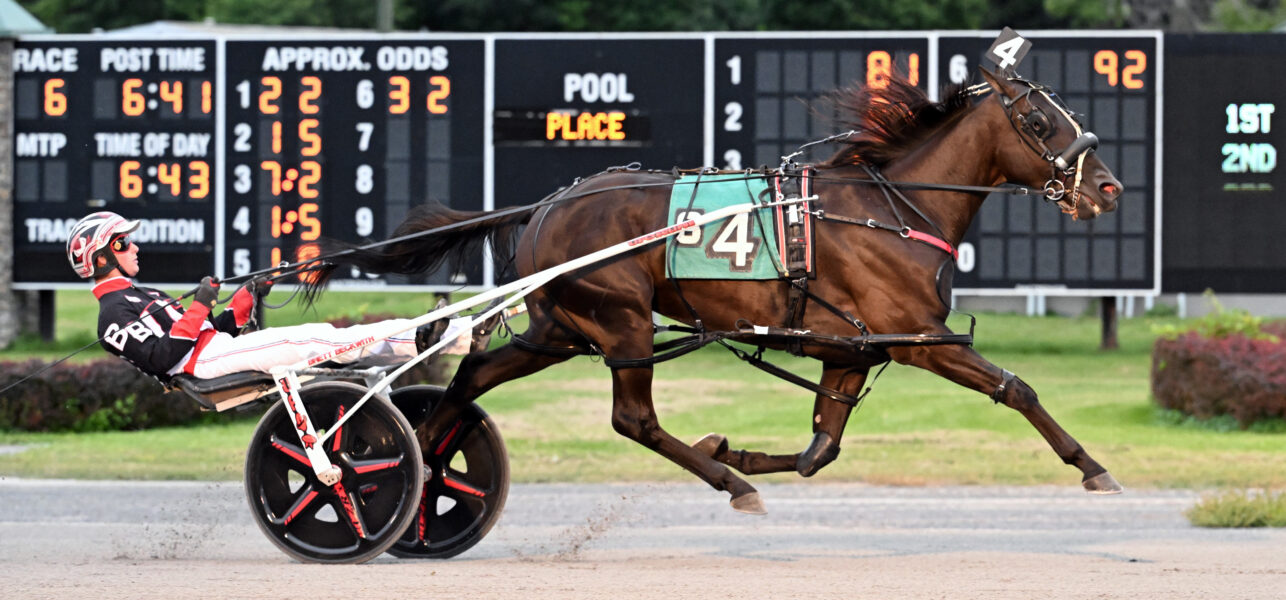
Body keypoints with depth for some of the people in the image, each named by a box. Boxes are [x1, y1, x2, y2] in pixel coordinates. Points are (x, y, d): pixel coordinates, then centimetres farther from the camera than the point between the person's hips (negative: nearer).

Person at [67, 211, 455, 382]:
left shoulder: (142, 297, 28)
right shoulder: (114, 313, -3)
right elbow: (163, 358, -18)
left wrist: (248, 297, 15)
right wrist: (199, 307, -18)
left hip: (216, 347, 9)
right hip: (205, 361, -9)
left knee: (319, 335, -4)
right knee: (302, 342, -20)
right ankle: (417, 341, -26)